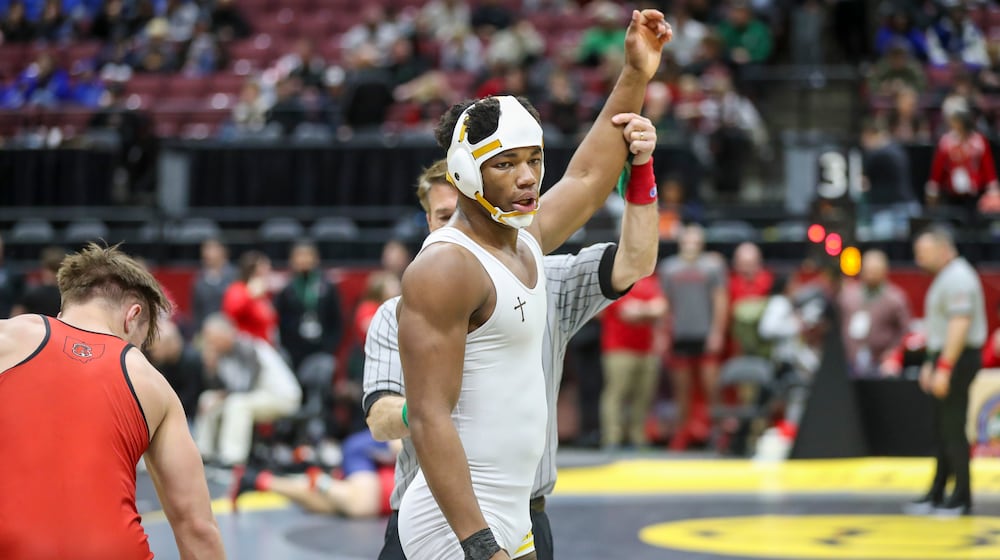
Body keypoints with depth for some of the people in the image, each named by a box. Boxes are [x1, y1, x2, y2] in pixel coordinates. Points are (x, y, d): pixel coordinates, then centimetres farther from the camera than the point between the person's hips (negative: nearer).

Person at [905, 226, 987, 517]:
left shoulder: (958, 278, -16)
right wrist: (931, 364, 23)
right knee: (943, 430, 13)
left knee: (953, 430, -7)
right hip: (945, 358, 10)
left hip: (957, 360, -10)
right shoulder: (946, 276, 17)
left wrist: (944, 368, -25)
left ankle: (961, 499, -2)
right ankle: (936, 495, 19)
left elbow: (959, 325, -24)